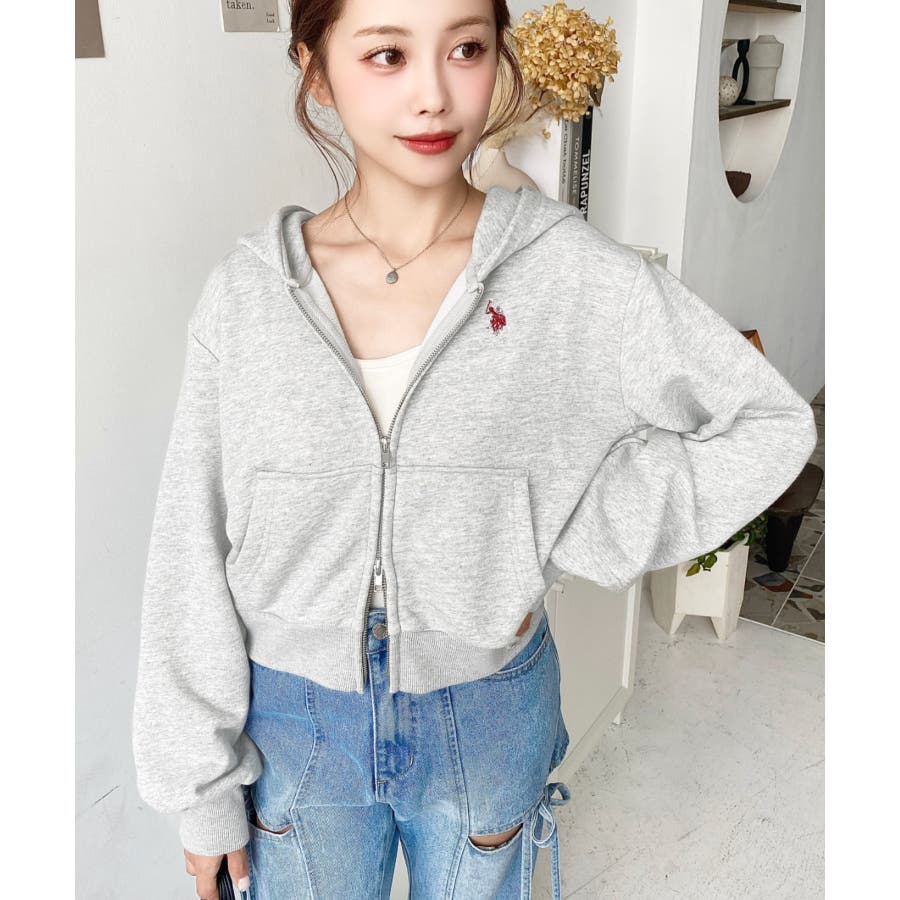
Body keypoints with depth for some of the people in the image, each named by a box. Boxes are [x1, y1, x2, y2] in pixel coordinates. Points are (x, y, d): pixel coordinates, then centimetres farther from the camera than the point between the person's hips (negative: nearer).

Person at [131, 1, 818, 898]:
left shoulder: (575, 272, -15)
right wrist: (200, 787, 0)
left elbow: (772, 423, -6)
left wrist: (565, 546, -13)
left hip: (487, 722, 0)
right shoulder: (244, 293, -11)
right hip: (292, 724, 1)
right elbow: (193, 559, -5)